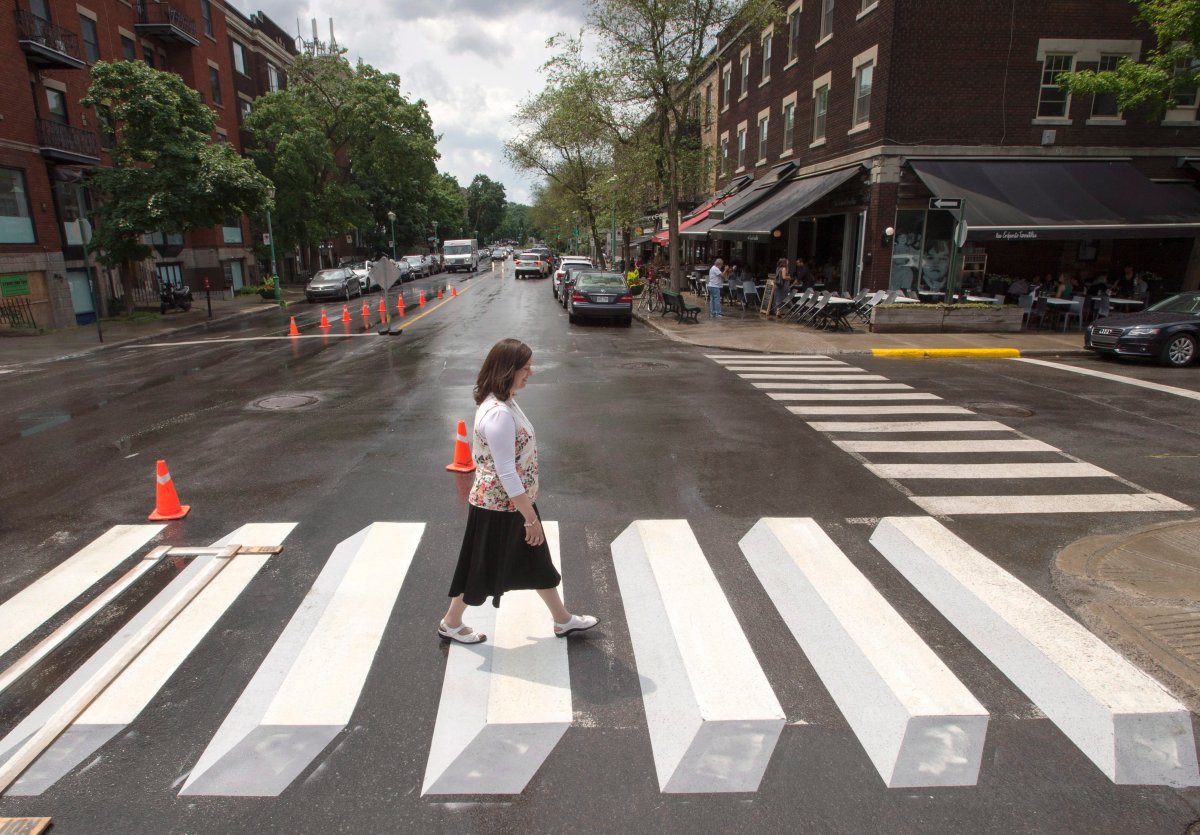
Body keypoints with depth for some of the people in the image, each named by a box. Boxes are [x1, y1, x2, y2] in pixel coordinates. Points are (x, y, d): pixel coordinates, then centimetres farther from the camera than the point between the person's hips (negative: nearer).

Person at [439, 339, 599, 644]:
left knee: (537, 562, 20)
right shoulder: (498, 414, -29)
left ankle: (563, 620, 37)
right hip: (498, 507, -9)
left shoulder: (502, 402, 3)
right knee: (482, 568, 11)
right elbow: (506, 474, -28)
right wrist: (531, 519, -20)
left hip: (513, 502, 10)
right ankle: (451, 623, 34)